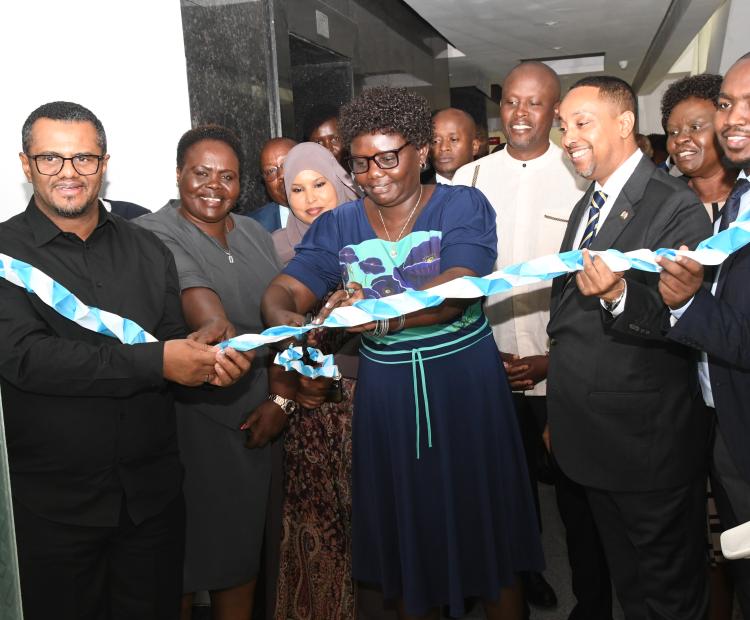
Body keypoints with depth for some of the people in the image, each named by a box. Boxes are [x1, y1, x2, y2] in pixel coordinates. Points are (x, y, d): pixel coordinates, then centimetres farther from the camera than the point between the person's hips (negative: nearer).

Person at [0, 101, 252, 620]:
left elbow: (176, 342, 7)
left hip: (153, 494, 4)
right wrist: (155, 361, -22)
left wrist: (209, 363, -16)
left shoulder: (147, 250, 7)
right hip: (51, 503, -3)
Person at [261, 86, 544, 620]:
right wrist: (285, 318, -31)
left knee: (483, 518, 10)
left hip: (465, 383, -2)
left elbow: (456, 292, -22)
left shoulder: (464, 206, -6)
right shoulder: (338, 226, 4)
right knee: (404, 527, 15)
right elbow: (284, 290, -6)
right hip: (386, 392, 3)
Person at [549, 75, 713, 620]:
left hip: (651, 447, -7)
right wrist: (561, 418, 18)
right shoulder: (584, 209, 11)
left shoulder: (677, 208, -15)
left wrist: (620, 296, -40)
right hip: (594, 443, 8)